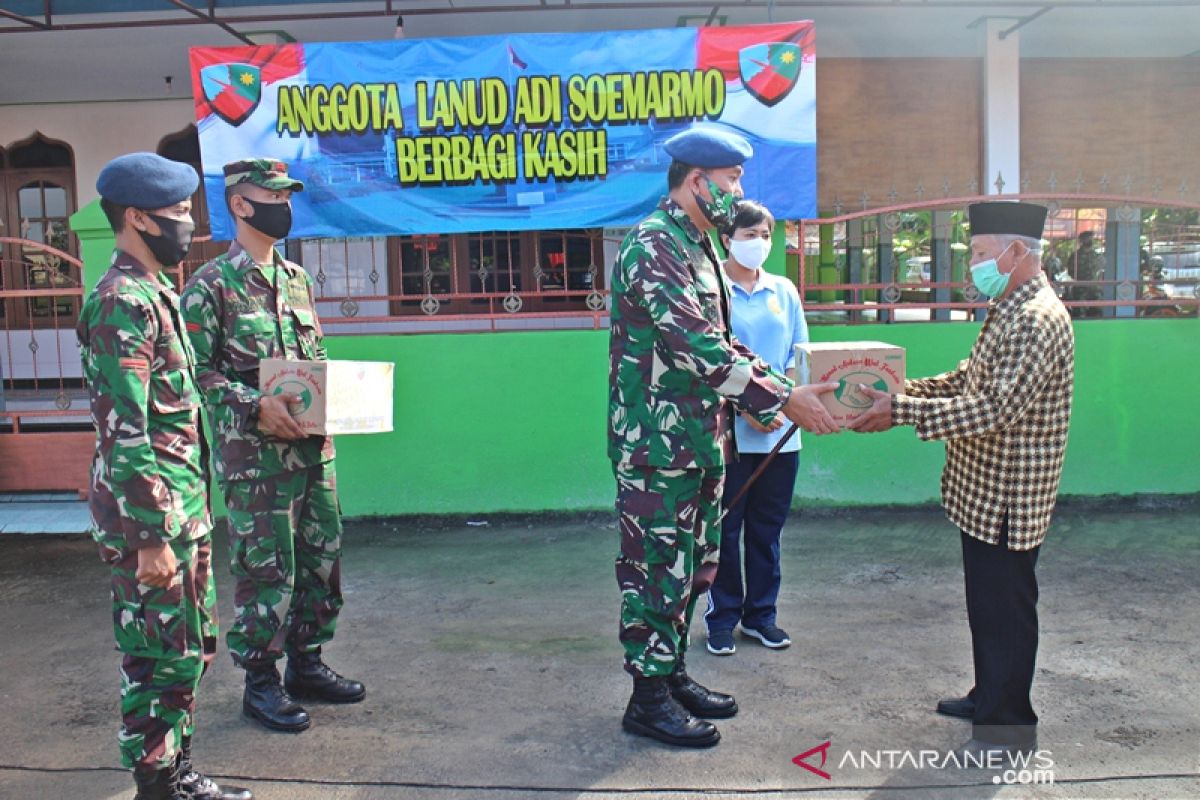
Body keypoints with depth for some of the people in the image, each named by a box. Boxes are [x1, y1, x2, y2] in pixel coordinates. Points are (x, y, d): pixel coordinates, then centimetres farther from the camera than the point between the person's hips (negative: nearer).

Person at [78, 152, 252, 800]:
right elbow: (125, 434, -22)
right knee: (159, 659, 2)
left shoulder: (155, 294, 14)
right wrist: (150, 539, -22)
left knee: (192, 648, 18)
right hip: (150, 515, -10)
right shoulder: (122, 303, -17)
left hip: (184, 510, 10)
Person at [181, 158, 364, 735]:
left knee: (321, 557, 13)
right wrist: (255, 405, -22)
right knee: (265, 568, 1)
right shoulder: (210, 286, -7)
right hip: (254, 455, -7)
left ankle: (306, 663, 29)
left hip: (313, 446, 7)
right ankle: (260, 683, 17)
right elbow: (197, 370, -12)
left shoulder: (296, 279, 13)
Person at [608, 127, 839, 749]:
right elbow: (696, 346, -25)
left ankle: (673, 674, 31)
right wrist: (782, 399, -23)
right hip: (657, 444, -10)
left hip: (701, 440, 10)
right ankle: (649, 699, 14)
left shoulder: (698, 248, 15)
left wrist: (778, 391, 9)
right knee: (658, 567, 1)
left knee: (692, 566, 17)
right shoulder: (651, 248, -17)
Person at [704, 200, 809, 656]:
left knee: (767, 529, 13)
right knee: (725, 529, 5)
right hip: (729, 433, -4)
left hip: (780, 433, 4)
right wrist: (746, 408, -17)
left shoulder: (784, 292, 9)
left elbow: (798, 357, 10)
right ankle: (722, 618, 18)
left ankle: (761, 614, 26)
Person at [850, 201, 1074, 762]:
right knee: (987, 598, 20)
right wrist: (900, 391, 5)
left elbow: (998, 408, -29)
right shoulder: (1007, 312, 13)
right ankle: (990, 695, 35)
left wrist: (903, 412, -28)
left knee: (1005, 603, 1)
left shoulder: (1036, 320, -21)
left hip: (1007, 496, -10)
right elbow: (966, 380, 18)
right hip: (982, 490, 10)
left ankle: (1008, 723, 15)